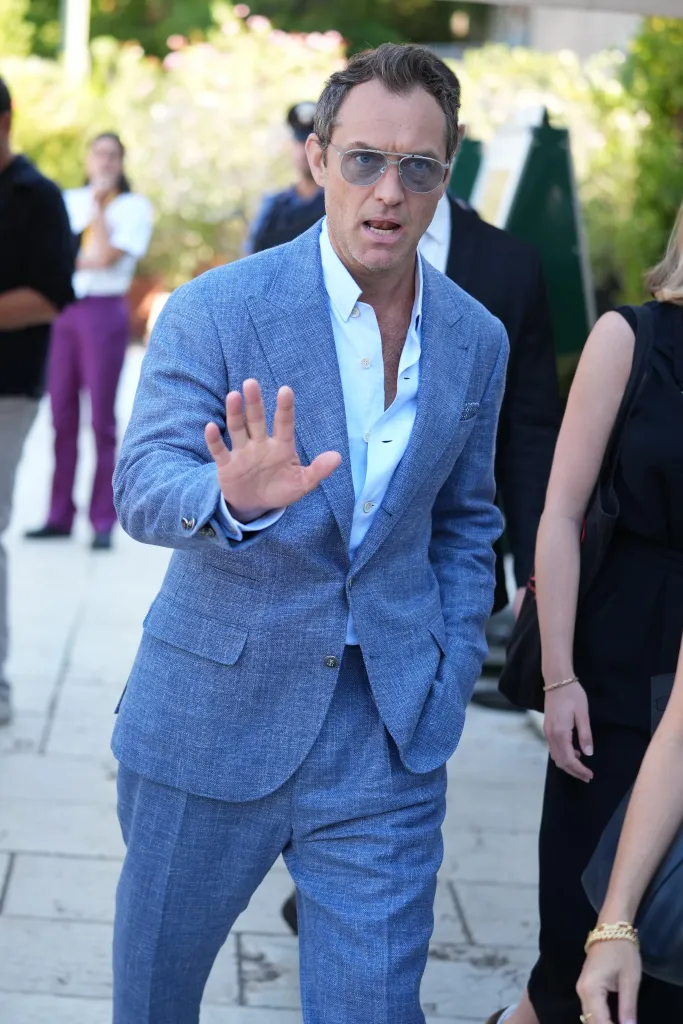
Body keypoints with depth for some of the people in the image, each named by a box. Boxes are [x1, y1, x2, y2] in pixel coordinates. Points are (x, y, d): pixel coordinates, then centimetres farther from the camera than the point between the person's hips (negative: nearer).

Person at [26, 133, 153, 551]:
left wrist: (100, 204, -5)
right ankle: (60, 515, 9)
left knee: (102, 418, -5)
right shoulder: (70, 200, 15)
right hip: (64, 311, 4)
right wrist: (86, 259, -8)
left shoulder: (134, 206, 3)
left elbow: (107, 256, -11)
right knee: (62, 414, 4)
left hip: (103, 311, -4)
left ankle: (104, 521, -3)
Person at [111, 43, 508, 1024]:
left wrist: (447, 687, 3)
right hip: (213, 717, -2)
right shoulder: (213, 311, -11)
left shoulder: (477, 339, 2)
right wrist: (234, 499, -42)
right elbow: (144, 488, -19)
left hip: (388, 739, 2)